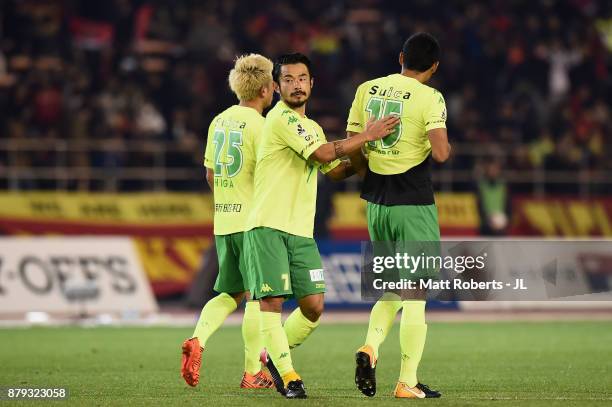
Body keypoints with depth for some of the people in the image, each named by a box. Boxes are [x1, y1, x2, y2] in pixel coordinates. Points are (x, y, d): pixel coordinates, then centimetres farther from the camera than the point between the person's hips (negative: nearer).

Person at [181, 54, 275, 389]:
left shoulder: (219, 121, 11)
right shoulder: (258, 124, -12)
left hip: (223, 220, 7)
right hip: (254, 221, -7)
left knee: (230, 292, 14)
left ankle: (198, 339, -9)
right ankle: (252, 372, 4)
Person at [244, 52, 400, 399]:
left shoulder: (312, 127, 20)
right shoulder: (281, 118, -9)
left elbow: (335, 170, 28)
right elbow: (323, 153, -17)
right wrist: (366, 137, -11)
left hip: (302, 231, 8)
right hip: (269, 226, -8)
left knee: (314, 306, 0)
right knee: (272, 301, -8)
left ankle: (277, 355, 22)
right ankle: (287, 374, 0)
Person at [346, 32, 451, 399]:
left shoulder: (367, 90, 6)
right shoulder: (429, 97, -10)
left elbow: (352, 150, 7)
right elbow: (440, 152, -20)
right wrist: (447, 149, 2)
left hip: (377, 204, 5)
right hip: (414, 206, -5)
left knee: (392, 289, 20)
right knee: (415, 296, 1)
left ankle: (370, 347, -4)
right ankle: (407, 383, 0)